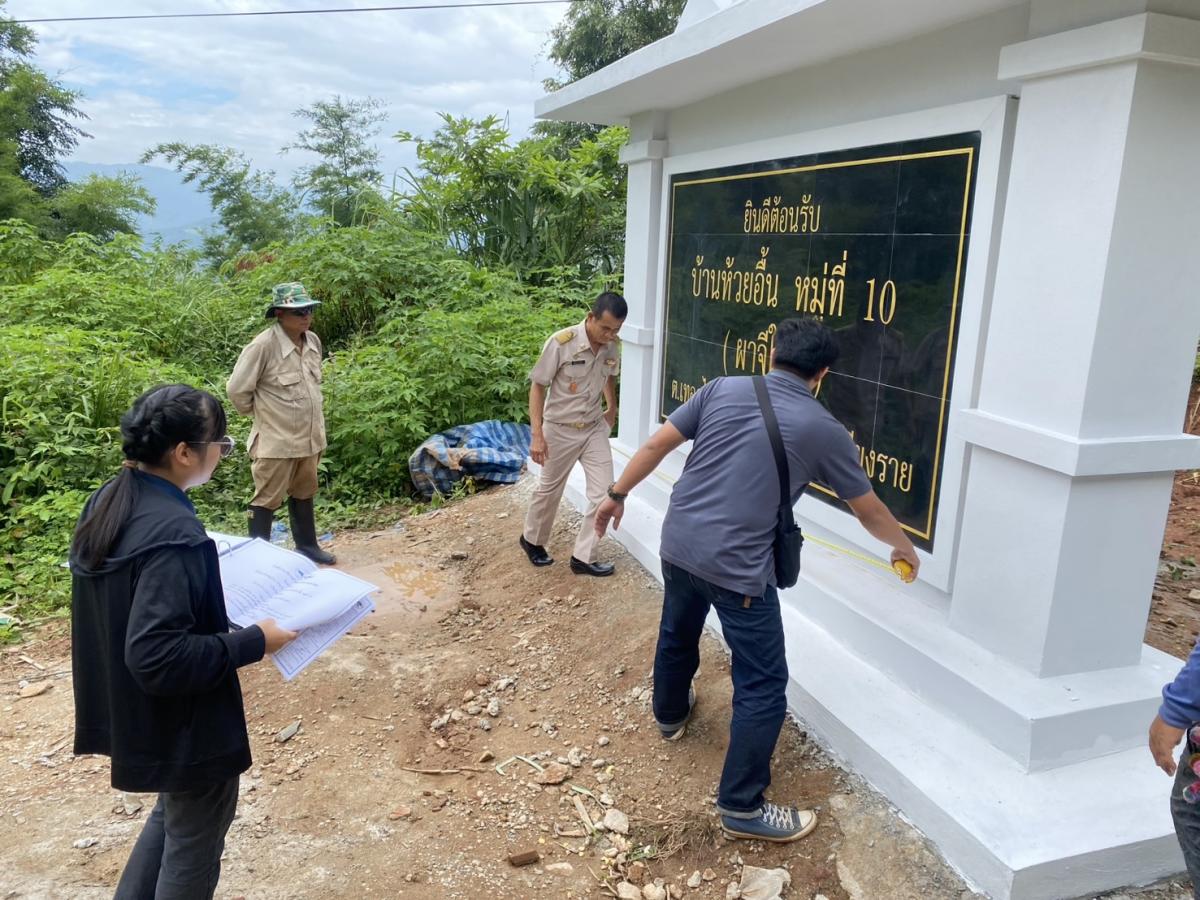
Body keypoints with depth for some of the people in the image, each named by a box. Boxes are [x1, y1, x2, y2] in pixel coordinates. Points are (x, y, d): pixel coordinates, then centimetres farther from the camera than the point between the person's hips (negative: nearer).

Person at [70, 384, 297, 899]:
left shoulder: (107, 505, -2)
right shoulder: (173, 534, -31)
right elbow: (158, 656, -32)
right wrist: (253, 642, -23)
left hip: (131, 708, 9)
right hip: (182, 721, -9)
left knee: (175, 813, 31)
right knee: (195, 838, 16)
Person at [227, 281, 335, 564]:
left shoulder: (313, 341, 1)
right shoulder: (263, 346, -20)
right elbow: (237, 389, -14)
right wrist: (259, 413, -1)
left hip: (309, 437, 7)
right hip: (276, 441, -7)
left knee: (304, 495, 21)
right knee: (267, 500, 6)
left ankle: (307, 545, 37)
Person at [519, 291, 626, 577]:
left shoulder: (613, 346, -8)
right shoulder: (561, 343, -23)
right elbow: (537, 386, -17)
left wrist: (612, 408, 24)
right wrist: (537, 435, -20)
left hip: (595, 429, 4)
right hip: (560, 430, -4)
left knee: (604, 494, -1)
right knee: (549, 490, 14)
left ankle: (583, 558, 13)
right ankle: (532, 540, 40)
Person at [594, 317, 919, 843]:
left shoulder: (722, 390, 3)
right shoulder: (824, 430, -4)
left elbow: (657, 445, 4)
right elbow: (869, 510, 8)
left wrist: (617, 494, 17)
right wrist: (903, 547, 27)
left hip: (678, 543, 6)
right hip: (738, 568, -6)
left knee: (677, 634, 30)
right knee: (763, 685, 7)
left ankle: (670, 714, 57)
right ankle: (742, 807, 14)